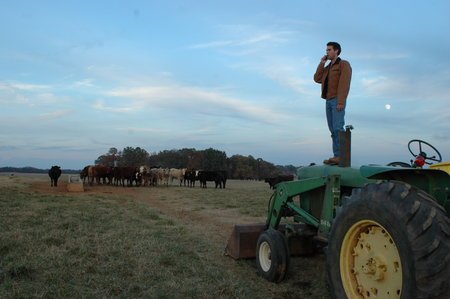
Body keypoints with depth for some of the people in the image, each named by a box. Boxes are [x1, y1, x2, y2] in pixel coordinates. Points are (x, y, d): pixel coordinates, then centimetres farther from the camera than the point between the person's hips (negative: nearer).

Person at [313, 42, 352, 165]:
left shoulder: (344, 64, -1)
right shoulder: (328, 68, 24)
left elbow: (344, 83, -13)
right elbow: (317, 79, 10)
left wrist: (341, 102, -23)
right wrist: (322, 63, 8)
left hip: (337, 101, -8)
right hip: (329, 101, 8)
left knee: (338, 128, -17)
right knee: (333, 130, 1)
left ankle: (341, 156, -19)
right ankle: (337, 156, -1)